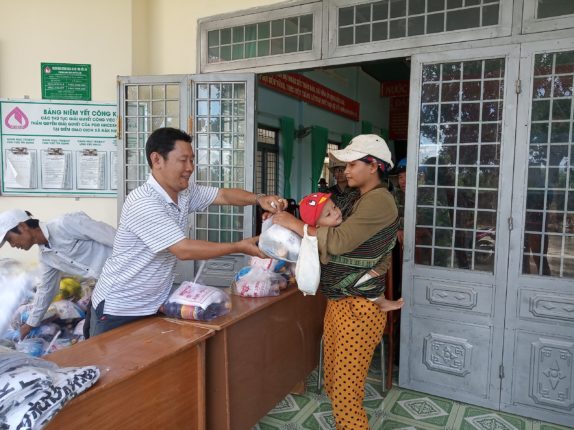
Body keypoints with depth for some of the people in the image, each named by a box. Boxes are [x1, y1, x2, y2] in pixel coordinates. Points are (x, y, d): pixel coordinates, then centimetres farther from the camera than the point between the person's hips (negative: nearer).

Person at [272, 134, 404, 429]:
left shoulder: (379, 200, -15)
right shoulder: (363, 201, 17)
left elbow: (338, 241, -24)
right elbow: (342, 243, 12)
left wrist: (294, 223, -14)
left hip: (359, 308, -9)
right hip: (339, 304, 9)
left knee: (345, 394, 0)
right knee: (334, 386, 17)